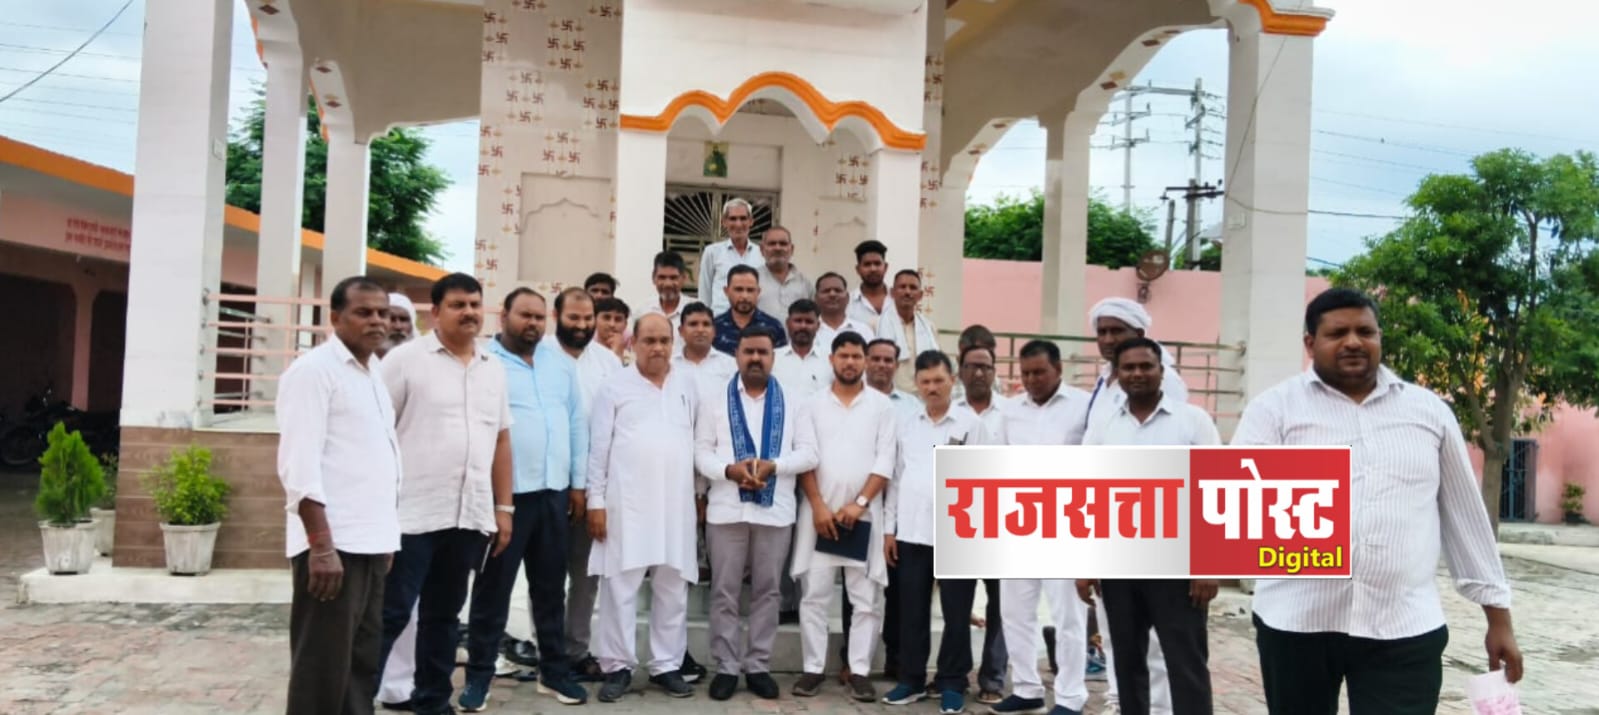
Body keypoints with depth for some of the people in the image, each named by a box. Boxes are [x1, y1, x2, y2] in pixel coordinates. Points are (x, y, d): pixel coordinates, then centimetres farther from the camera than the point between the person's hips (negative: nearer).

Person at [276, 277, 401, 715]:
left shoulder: (375, 373, 16)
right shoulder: (314, 370, -9)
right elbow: (299, 466, -17)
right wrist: (322, 545, -22)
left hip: (370, 543, 8)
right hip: (333, 545, -8)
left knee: (362, 662, 14)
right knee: (323, 670, -2)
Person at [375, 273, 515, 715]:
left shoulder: (493, 370, 13)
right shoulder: (406, 359, -3)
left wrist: (503, 507, 11)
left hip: (470, 517, 5)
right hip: (413, 513, -5)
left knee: (444, 615, 14)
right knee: (390, 614, 0)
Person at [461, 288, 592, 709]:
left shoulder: (561, 362, 11)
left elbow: (577, 422, 12)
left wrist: (577, 482, 8)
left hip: (554, 491, 5)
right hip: (505, 492, -5)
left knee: (551, 585, 13)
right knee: (493, 587, 4)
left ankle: (553, 671, 23)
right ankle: (479, 675, 14)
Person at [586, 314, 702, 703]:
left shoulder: (688, 386, 10)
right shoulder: (614, 388, 1)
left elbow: (699, 440, 13)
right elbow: (599, 448, 0)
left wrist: (702, 493, 10)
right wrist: (596, 501, -5)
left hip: (676, 504, 3)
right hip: (626, 503, -3)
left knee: (673, 589, 7)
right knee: (620, 587, -1)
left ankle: (667, 665, 16)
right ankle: (617, 666, 9)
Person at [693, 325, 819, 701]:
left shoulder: (791, 401, 8)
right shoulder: (714, 395, 6)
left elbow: (809, 453, 2)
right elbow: (701, 451, 2)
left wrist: (773, 465, -14)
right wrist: (729, 470, -16)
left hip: (775, 510, 1)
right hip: (726, 509, -1)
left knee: (767, 591, 7)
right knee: (725, 593, 4)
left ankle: (758, 666, 17)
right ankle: (726, 667, 13)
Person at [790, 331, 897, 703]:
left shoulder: (882, 405, 6)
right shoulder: (814, 404, 7)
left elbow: (884, 461, -1)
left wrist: (860, 503, -11)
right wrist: (819, 506, -9)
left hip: (864, 513, 0)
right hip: (820, 511, 0)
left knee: (865, 599, 2)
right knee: (814, 595, 2)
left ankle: (859, 671, 9)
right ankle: (813, 668, 10)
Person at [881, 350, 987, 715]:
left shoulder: (970, 423, 0)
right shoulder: (906, 425, 10)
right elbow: (896, 477, 11)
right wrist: (889, 528, 7)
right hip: (911, 532, 3)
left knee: (956, 613, 4)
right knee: (912, 611, 9)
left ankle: (952, 683, 15)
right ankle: (912, 679, 20)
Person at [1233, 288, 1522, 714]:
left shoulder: (1429, 410, 11)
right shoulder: (1275, 407, 2)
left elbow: (1466, 516, 14)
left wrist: (1498, 617, 13)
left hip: (1405, 630, 1)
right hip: (1295, 623, -1)